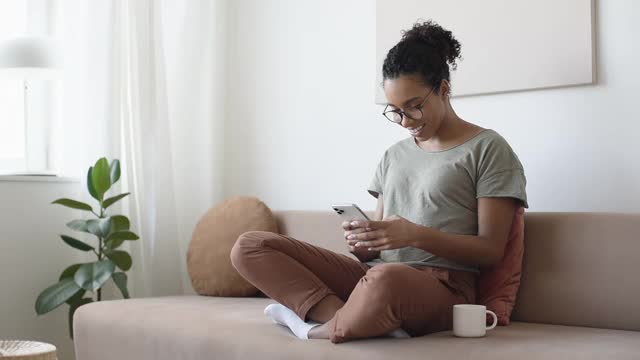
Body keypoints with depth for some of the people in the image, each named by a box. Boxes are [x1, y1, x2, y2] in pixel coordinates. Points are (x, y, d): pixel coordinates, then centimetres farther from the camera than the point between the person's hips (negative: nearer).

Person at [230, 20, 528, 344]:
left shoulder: (488, 149, 3)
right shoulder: (394, 155, 22)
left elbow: (491, 250, -3)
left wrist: (416, 235, -17)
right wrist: (364, 242, -4)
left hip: (441, 286, -7)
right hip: (374, 273, 7)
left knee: (385, 281, -45)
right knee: (249, 247, -11)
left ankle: (322, 325, -14)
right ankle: (372, 321, -25)